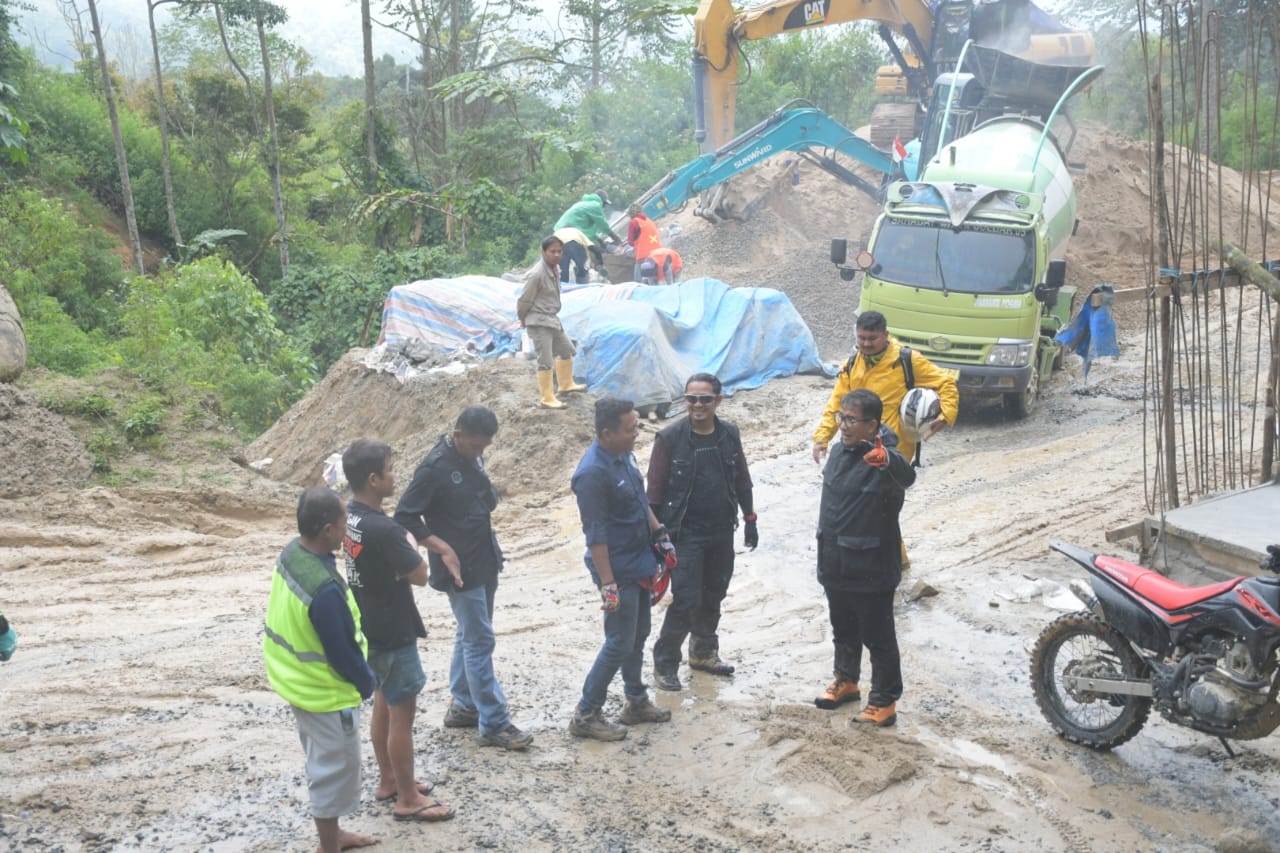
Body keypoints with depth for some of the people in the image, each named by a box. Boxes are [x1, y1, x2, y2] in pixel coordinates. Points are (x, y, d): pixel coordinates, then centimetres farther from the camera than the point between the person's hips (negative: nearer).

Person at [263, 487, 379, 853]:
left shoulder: (291, 553, -7)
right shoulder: (325, 589, -35)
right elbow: (342, 652, -24)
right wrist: (367, 683, -5)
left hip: (296, 681, 9)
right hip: (325, 693, -9)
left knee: (323, 764, 26)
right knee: (336, 770, 10)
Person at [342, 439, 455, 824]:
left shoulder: (350, 516, 0)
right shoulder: (382, 529, -30)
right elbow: (420, 575, -17)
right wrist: (410, 542, -3)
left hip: (371, 628, 9)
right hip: (392, 633, -9)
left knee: (383, 705, 22)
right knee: (402, 714, 4)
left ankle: (389, 780, 37)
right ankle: (408, 799, 16)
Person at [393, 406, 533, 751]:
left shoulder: (473, 456, 4)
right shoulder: (435, 467, -20)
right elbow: (404, 515, -19)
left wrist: (488, 528, 9)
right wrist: (443, 549, -21)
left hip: (485, 561, 8)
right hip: (461, 568, -8)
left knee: (470, 636, 17)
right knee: (480, 641, -3)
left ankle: (462, 706, 31)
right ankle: (494, 725, 4)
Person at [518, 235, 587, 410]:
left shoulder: (555, 269, 5)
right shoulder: (537, 274, -24)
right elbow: (524, 300, -15)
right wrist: (523, 319, -1)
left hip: (552, 319, 10)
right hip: (539, 322, -10)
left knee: (567, 350, 22)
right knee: (545, 361, -7)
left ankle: (566, 385, 41)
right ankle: (546, 399, 1)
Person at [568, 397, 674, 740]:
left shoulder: (624, 454, 1)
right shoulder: (592, 473, -26)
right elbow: (595, 534, -24)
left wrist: (660, 535, 16)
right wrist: (608, 584, -22)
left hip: (639, 563, 9)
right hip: (618, 570, -9)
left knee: (638, 635, 19)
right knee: (620, 644, -1)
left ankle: (637, 702, 35)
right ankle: (585, 715, 13)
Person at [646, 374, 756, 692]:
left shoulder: (729, 434, 1)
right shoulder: (670, 438, -12)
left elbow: (742, 480, 12)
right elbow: (655, 490, -9)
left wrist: (749, 519, 14)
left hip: (722, 532, 5)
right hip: (685, 533, -5)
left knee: (713, 596, 16)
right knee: (686, 601, -7)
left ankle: (703, 653, 36)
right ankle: (664, 663, 10)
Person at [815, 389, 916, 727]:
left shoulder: (883, 460, -22)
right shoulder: (839, 450, 2)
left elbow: (907, 475, -47)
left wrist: (886, 459, -71)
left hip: (871, 569, -7)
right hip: (835, 565, 8)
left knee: (878, 637, 7)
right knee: (843, 630, 24)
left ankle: (884, 701, 21)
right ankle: (846, 681, 43)